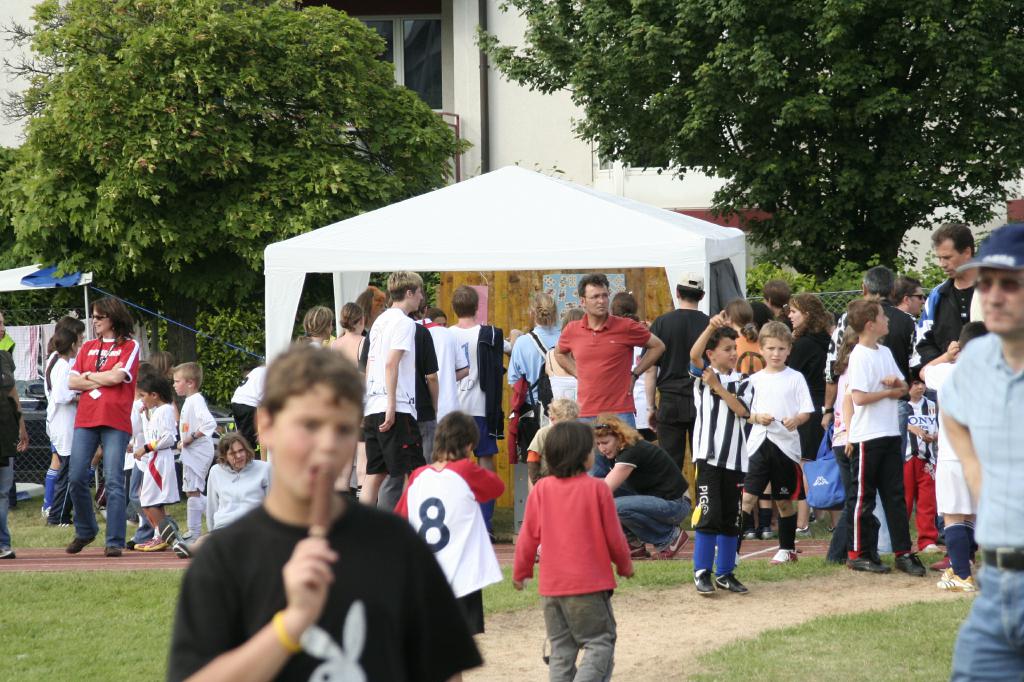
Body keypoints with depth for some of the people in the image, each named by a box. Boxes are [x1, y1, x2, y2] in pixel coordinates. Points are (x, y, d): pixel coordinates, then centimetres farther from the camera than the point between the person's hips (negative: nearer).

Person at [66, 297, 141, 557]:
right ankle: (85, 531, 18)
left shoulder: (129, 346, 4)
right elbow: (72, 382, 7)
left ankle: (115, 542, -7)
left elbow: (118, 377, -11)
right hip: (85, 419, 5)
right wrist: (106, 378, -2)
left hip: (115, 422, -4)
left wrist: (89, 375, 2)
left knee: (113, 482, -8)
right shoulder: (88, 348, 17)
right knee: (76, 479, -1)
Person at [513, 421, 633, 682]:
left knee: (561, 648, 12)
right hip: (590, 582, -4)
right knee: (600, 643, 1)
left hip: (551, 585, 4)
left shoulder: (541, 489, 0)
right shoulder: (596, 489, -9)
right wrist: (625, 566, 16)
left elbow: (528, 537, 4)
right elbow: (614, 536, -2)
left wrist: (520, 571, 20)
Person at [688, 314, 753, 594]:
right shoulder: (703, 375, 4)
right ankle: (702, 573, 0)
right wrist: (711, 327, -30)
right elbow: (694, 354, -17)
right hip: (708, 455, -4)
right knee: (709, 515, -8)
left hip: (735, 458, 4)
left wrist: (718, 387, -11)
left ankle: (725, 573, 18)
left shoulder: (742, 383, 13)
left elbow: (741, 410, -5)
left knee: (731, 518, 8)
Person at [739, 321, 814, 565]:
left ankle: (787, 548, 21)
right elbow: (744, 412, 9)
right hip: (758, 443, 1)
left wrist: (796, 419, -21)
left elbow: (807, 412, 0)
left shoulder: (795, 378, 3)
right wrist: (757, 417, -12)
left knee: (785, 500, 9)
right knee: (747, 497, -8)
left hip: (786, 444, -1)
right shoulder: (755, 380, 8)